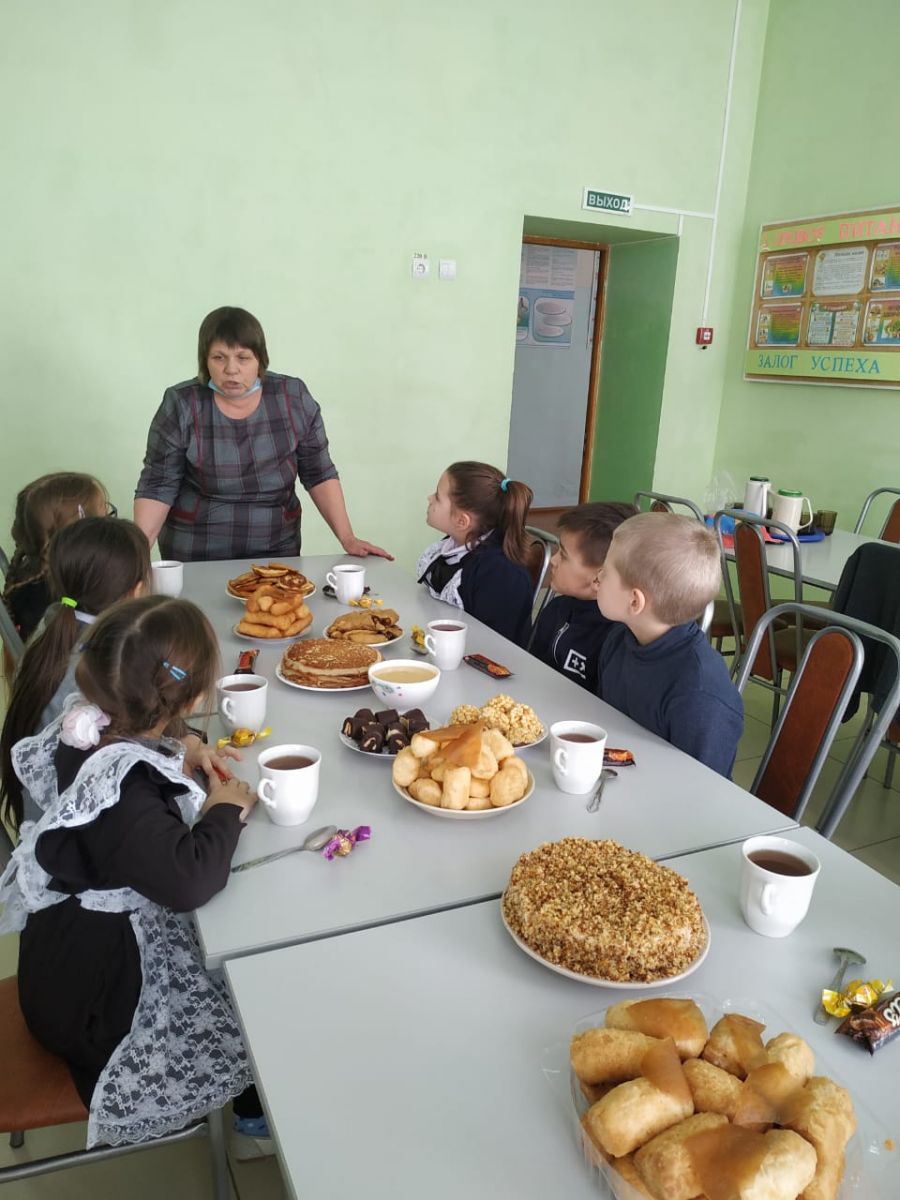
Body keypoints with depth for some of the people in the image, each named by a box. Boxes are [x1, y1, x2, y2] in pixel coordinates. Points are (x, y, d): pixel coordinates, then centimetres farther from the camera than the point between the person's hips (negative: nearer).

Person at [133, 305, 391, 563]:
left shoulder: (293, 398, -6)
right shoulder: (181, 405, -10)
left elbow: (319, 474, 0)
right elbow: (158, 487, -7)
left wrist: (347, 538, -7)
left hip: (276, 551, 1)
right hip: (194, 558, -1)